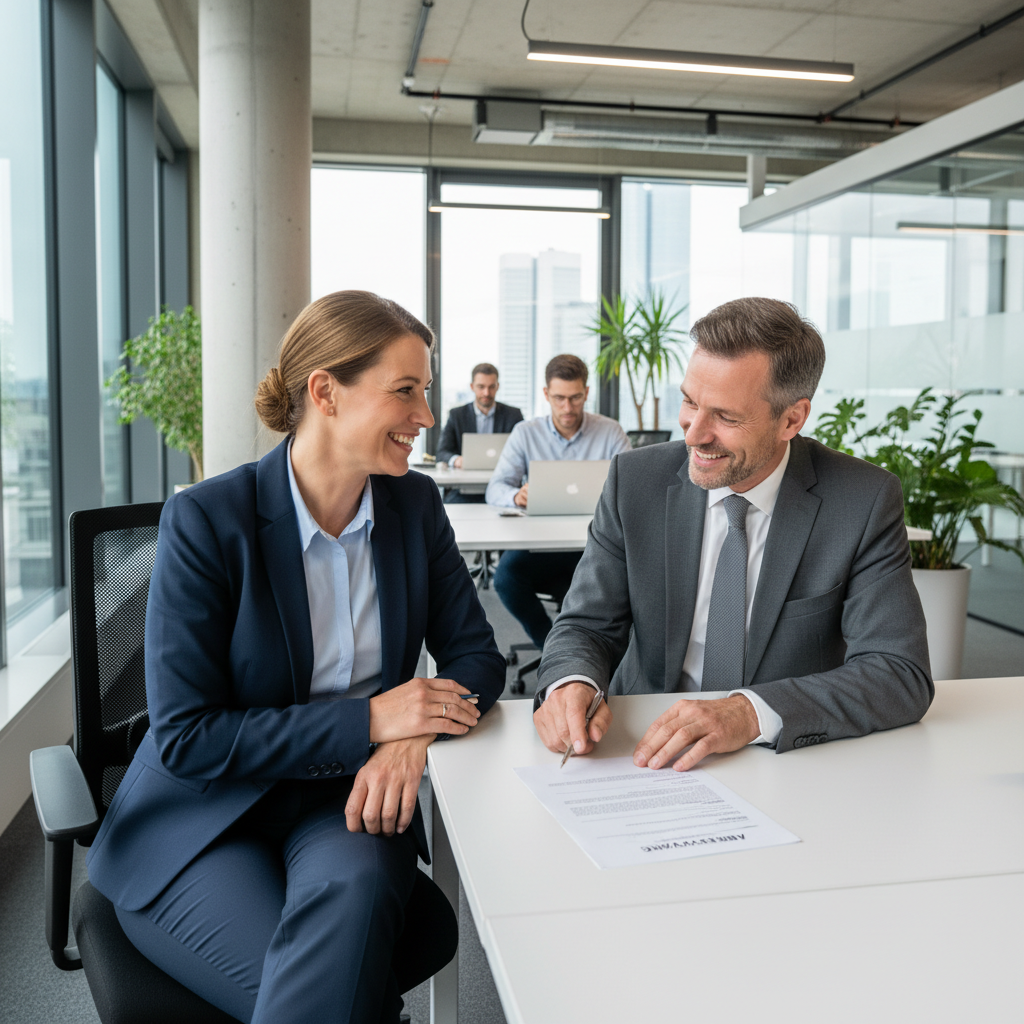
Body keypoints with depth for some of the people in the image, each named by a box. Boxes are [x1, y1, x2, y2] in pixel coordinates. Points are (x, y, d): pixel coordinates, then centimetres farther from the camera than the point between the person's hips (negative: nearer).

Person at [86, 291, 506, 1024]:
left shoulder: (414, 505, 0)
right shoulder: (206, 520, -15)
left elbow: (476, 655, 2)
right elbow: (184, 737, -16)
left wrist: (413, 733, -21)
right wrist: (367, 720, -24)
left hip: (349, 798, 4)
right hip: (205, 820, -3)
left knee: (354, 886, -31)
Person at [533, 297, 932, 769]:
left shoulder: (865, 502, -10)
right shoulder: (635, 481, -6)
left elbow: (903, 674, -15)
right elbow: (588, 625, -2)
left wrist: (752, 712, -30)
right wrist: (570, 682, -25)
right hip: (647, 755, 1)